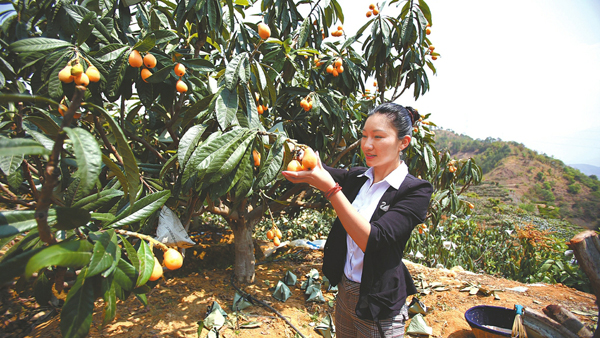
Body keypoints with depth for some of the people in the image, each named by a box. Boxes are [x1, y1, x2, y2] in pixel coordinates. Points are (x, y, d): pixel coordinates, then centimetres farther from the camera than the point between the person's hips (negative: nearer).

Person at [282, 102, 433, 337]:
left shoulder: (416, 190, -17)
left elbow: (372, 240, -28)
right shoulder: (356, 178, 1)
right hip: (345, 290, 5)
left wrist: (330, 188, -33)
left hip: (379, 303, -5)